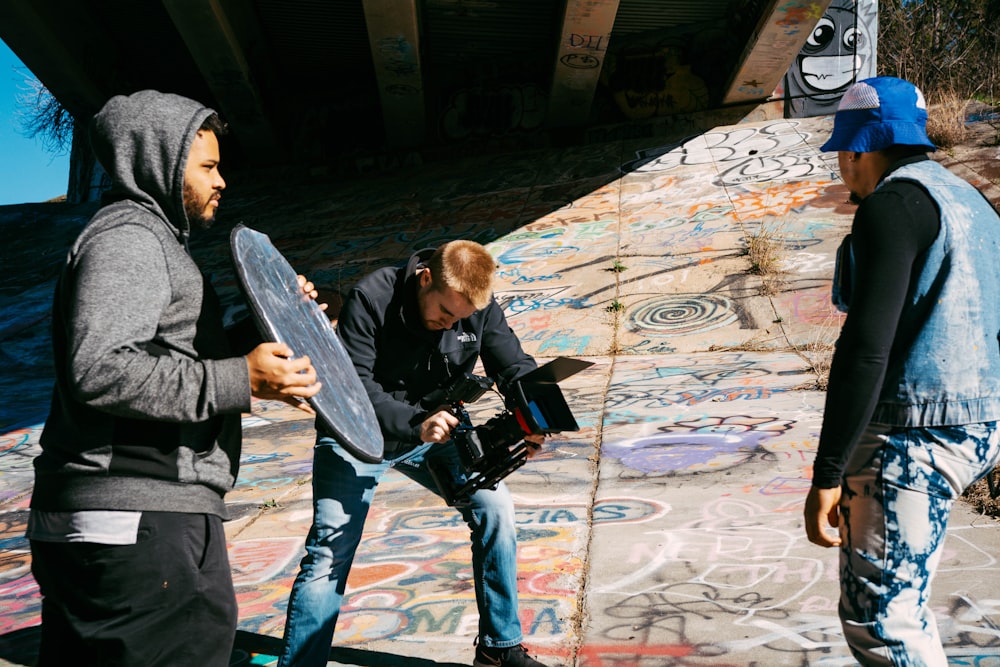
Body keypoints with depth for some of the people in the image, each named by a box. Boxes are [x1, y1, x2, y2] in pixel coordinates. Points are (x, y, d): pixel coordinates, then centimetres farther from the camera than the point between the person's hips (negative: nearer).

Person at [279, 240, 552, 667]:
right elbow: (351, 383, -30)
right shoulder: (372, 298, -25)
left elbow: (514, 367, -11)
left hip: (433, 429, 4)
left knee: (494, 507, -6)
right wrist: (415, 425, -44)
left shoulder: (481, 308, -12)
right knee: (330, 550, -11)